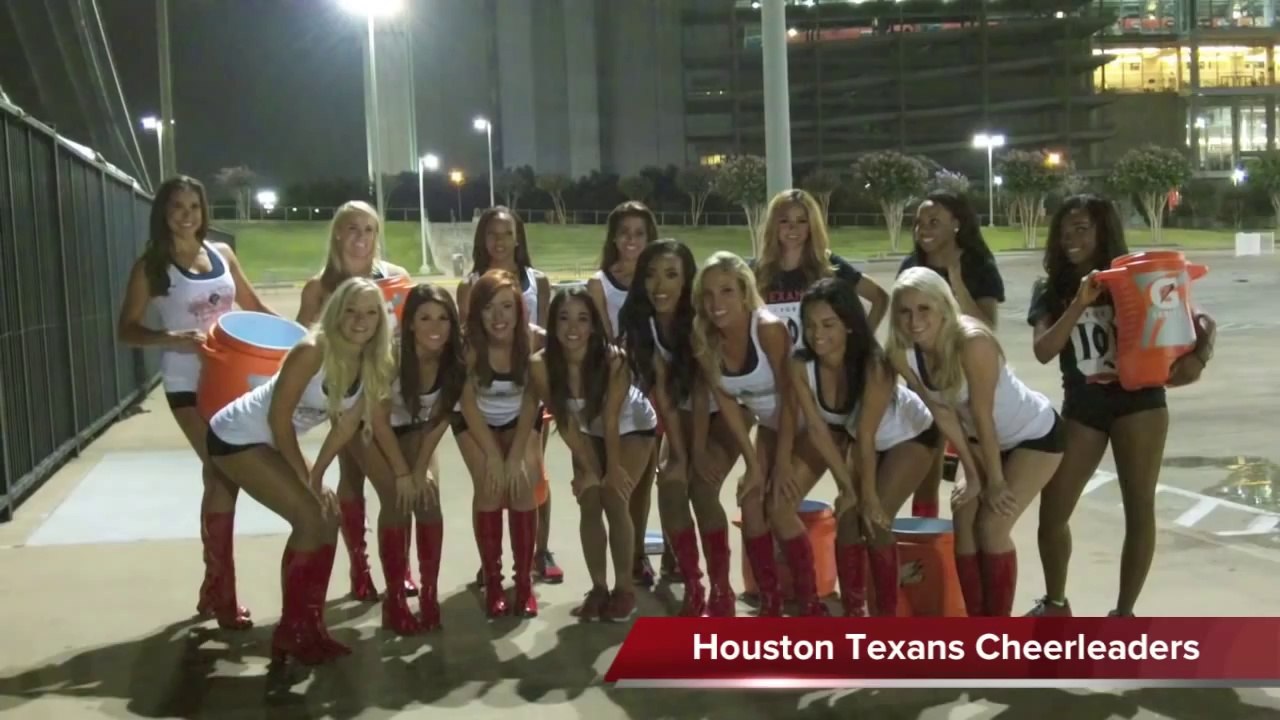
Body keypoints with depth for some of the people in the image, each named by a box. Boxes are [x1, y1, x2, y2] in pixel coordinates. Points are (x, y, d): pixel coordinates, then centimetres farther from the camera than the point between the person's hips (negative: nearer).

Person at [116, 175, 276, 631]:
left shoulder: (222, 254, 8)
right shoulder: (152, 266, -5)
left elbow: (253, 306, 16)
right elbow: (127, 330, -7)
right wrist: (170, 339, -25)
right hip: (188, 384, -5)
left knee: (222, 475, 10)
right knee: (223, 475, -11)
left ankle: (213, 587, 25)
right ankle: (223, 597, 0)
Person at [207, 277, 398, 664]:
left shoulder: (373, 363, -7)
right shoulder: (312, 352, -29)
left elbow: (351, 421, 2)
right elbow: (279, 418, -24)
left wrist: (316, 473, -3)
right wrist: (305, 477, -15)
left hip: (273, 441, 8)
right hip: (237, 437, -8)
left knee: (328, 518, 4)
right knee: (312, 519, -13)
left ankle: (307, 626, 14)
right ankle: (293, 631, -1)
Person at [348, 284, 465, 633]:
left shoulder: (455, 360, -24)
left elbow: (441, 418, -12)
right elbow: (379, 420, -24)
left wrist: (421, 469, -15)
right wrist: (402, 473, -21)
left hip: (416, 429, 3)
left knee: (429, 500, -12)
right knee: (398, 502, -18)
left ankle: (430, 595, -2)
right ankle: (394, 600, -7)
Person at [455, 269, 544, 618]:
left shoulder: (536, 340, -27)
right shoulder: (468, 345, -29)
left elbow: (530, 402, -17)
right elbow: (469, 403, -17)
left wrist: (516, 456, -20)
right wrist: (493, 455, -19)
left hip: (520, 420, 1)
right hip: (477, 422, -1)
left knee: (523, 486, -17)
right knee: (489, 488, -19)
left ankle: (525, 581, -5)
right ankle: (492, 581, -7)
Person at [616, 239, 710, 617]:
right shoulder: (643, 325, -15)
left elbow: (704, 390, -25)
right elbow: (662, 392, -17)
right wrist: (678, 454, -23)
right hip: (685, 411, 5)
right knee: (670, 487, -11)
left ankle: (722, 590, -4)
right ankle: (693, 590, 3)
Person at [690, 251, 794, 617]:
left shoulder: (769, 329, -33)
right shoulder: (704, 338, -18)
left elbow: (788, 397, -25)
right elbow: (725, 400, -15)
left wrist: (781, 463, -24)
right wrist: (752, 463, -18)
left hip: (784, 417, -5)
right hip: (746, 409, 5)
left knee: (755, 498, -16)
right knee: (702, 487, -3)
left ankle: (771, 601, 1)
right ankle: (720, 593, 9)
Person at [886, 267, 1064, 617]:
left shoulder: (973, 342, -35)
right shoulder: (903, 355, -17)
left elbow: (982, 415, -28)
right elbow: (943, 414, -10)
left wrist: (996, 482, -19)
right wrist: (972, 475, -9)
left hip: (1036, 434, -6)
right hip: (985, 439, 6)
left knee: (992, 525, -10)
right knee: (963, 519, 0)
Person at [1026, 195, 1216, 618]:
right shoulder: (1050, 291, 4)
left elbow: (1201, 321, 2)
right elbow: (1043, 351, -11)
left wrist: (1198, 357, -19)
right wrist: (1079, 305, -21)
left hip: (1138, 400, -2)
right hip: (1081, 406, 2)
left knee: (1140, 508, 1)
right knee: (1052, 511, 3)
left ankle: (1124, 613, 14)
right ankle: (1055, 603, 26)